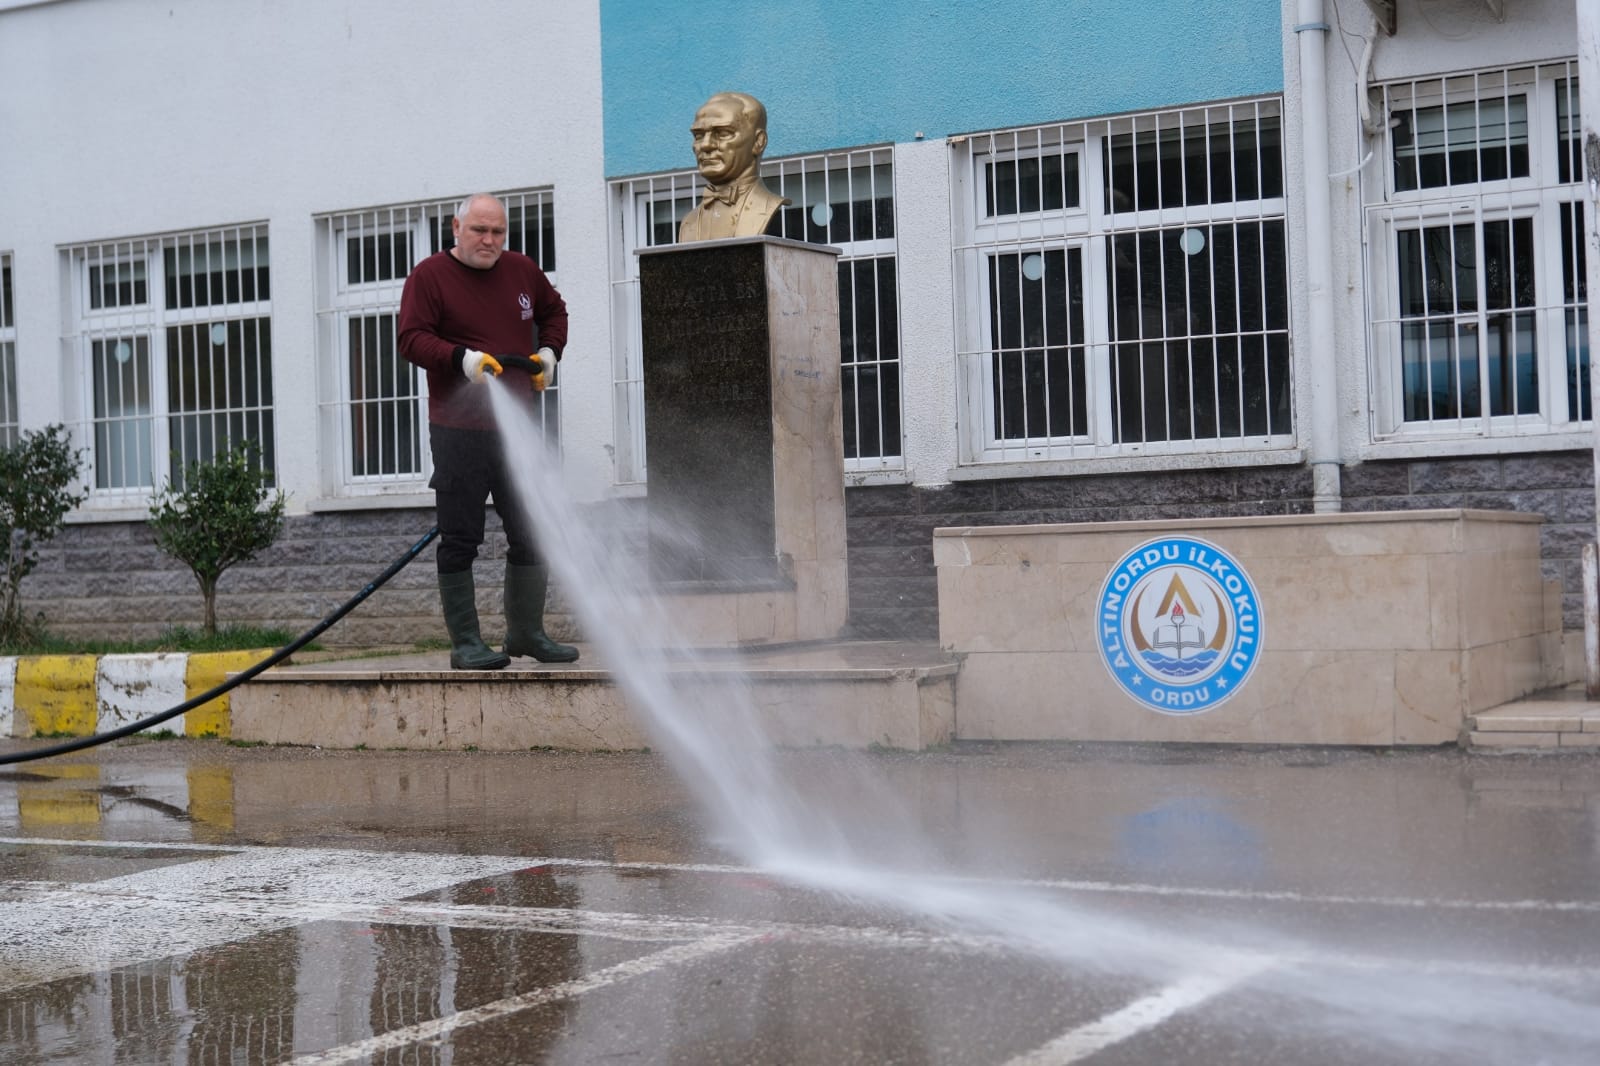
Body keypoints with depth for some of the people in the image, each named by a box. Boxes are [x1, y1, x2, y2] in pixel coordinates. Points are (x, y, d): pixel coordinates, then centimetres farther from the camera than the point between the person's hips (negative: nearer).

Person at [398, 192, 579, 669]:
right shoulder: (429, 276, -3)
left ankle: (526, 632, 21)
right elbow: (411, 339, -10)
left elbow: (554, 310, 28)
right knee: (460, 540, -2)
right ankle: (465, 643, 4)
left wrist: (549, 351, 10)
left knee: (532, 535, 8)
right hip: (459, 432, -5)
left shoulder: (522, 271, 11)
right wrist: (462, 358, -24)